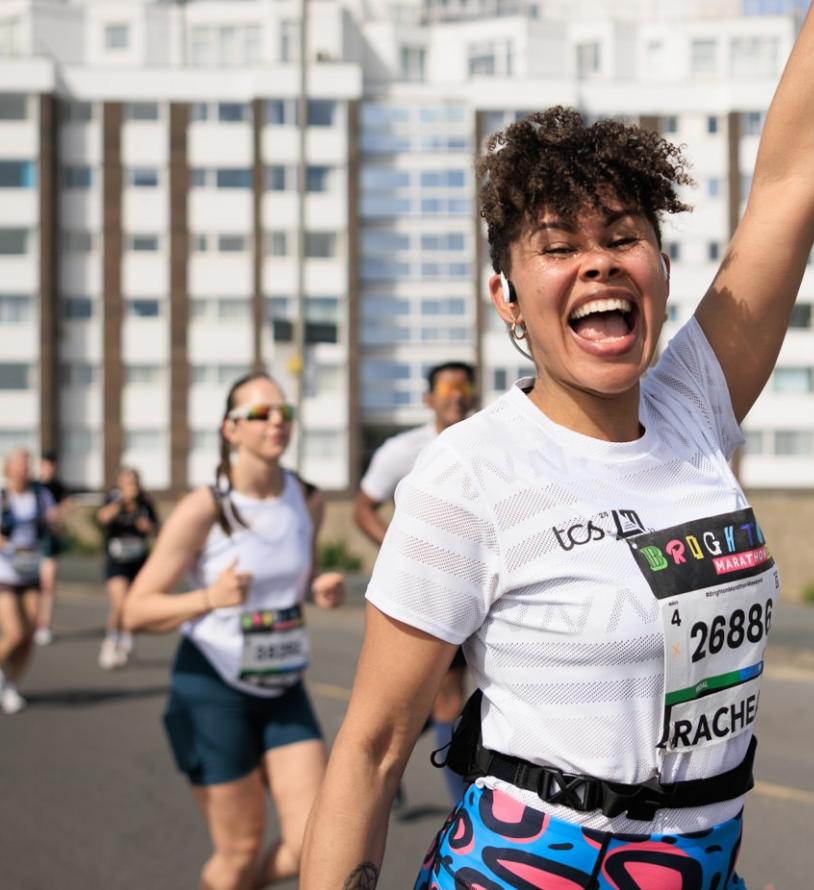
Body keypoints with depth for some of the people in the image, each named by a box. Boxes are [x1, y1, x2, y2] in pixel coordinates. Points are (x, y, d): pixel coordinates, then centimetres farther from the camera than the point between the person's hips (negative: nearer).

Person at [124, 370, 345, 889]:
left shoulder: (308, 499, 0)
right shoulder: (204, 511, -15)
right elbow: (138, 610, -14)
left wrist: (322, 590, -4)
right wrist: (210, 598, -32)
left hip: (284, 691, 5)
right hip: (213, 691, -5)